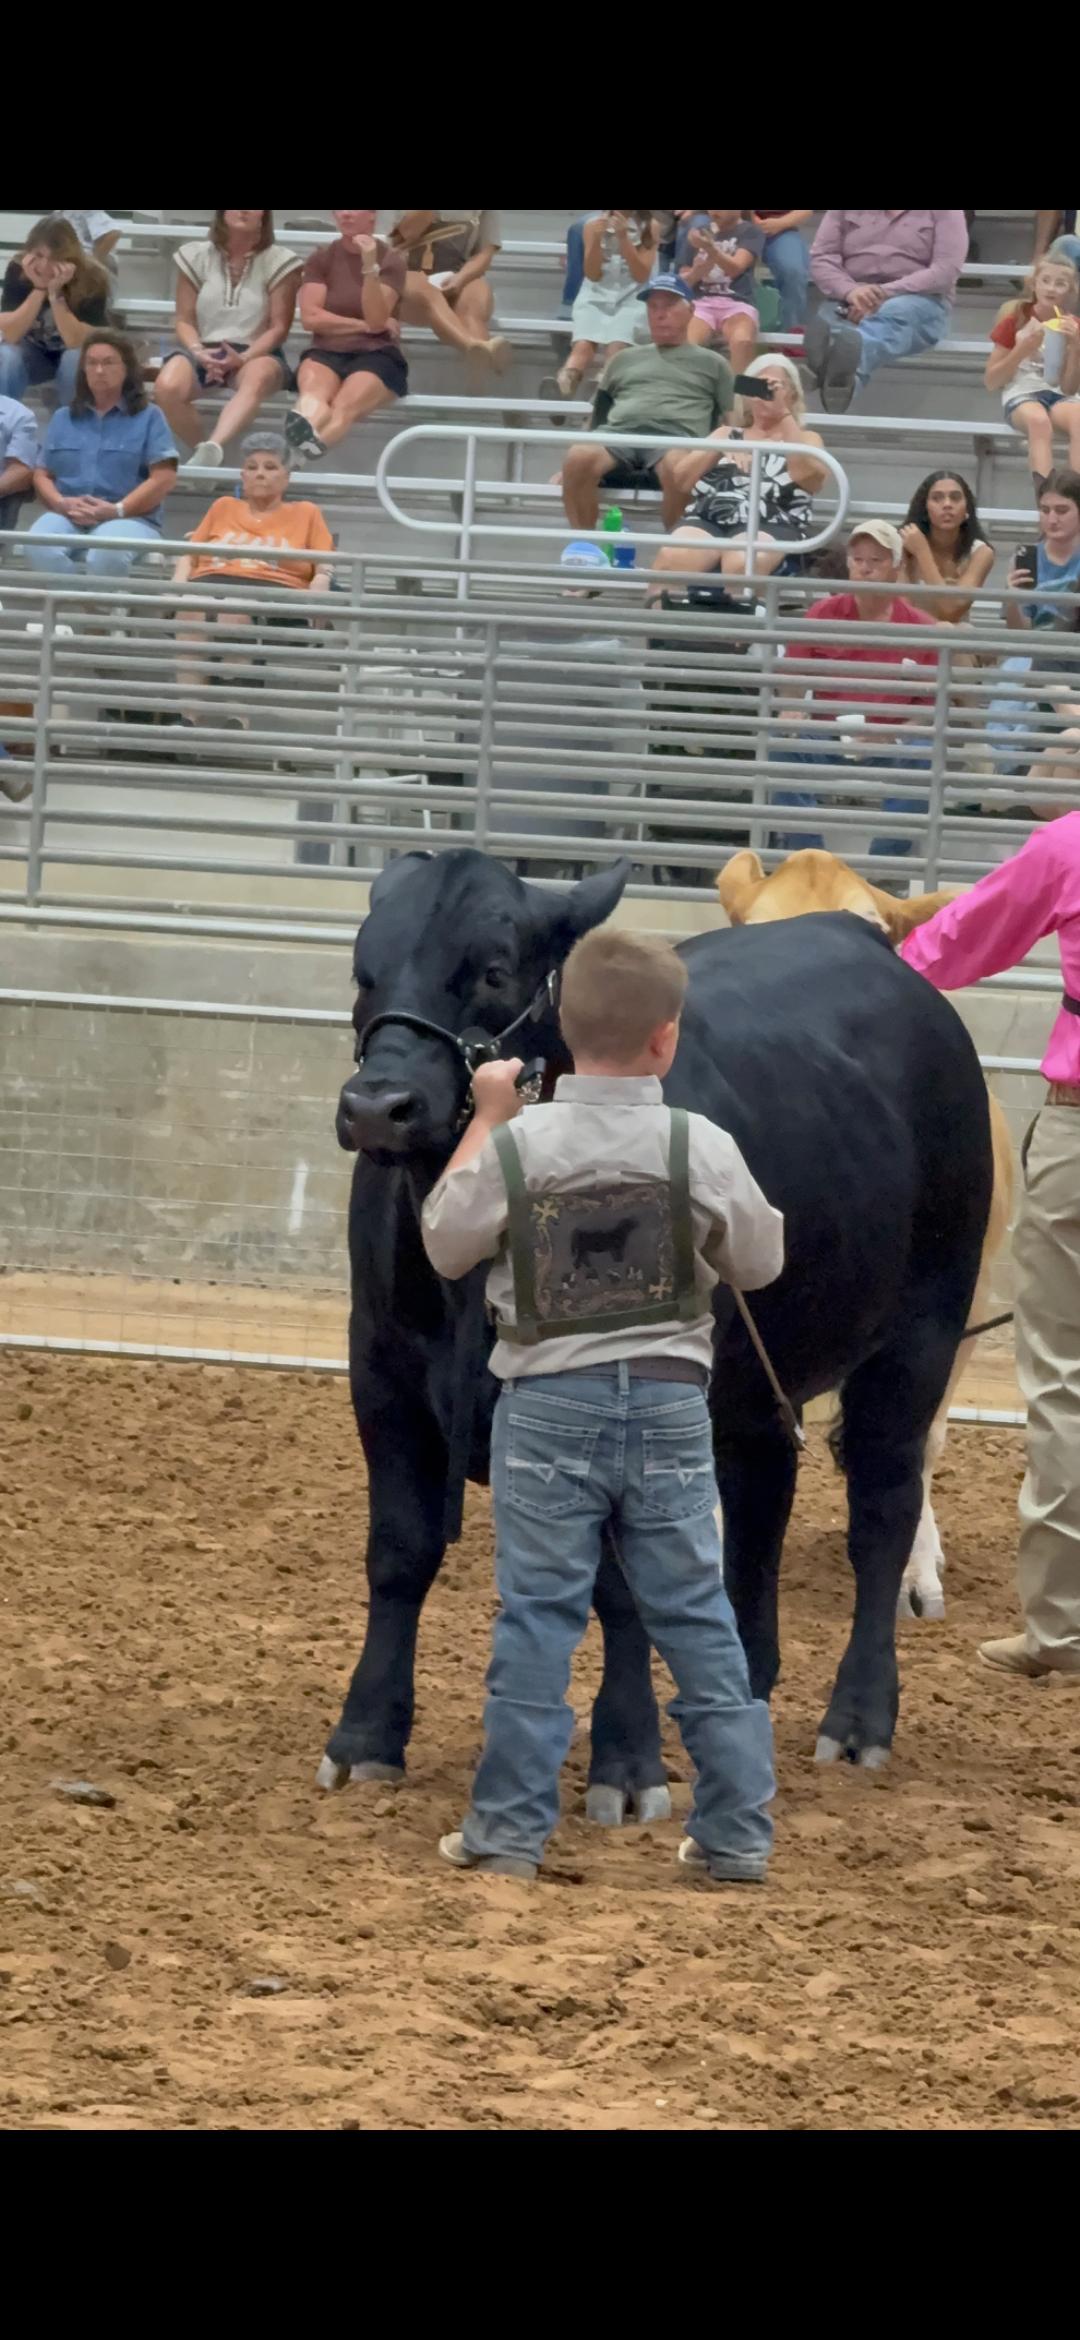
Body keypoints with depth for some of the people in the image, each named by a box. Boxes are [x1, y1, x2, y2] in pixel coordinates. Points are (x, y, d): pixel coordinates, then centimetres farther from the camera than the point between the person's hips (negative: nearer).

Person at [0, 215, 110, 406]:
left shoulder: (91, 279, -25)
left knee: (77, 358, -35)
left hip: (72, 356, -1)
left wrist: (55, 293, -41)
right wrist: (39, 289, -35)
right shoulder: (18, 271, -20)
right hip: (34, 353, 1)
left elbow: (79, 343, -32)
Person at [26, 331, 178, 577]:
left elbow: (164, 477, -1)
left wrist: (117, 510, -13)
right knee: (39, 547, -34)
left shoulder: (148, 417, 9)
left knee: (106, 553, -41)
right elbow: (42, 475, 16)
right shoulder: (63, 418, 22)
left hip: (128, 518, -3)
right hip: (66, 517, 3)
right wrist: (62, 504, -7)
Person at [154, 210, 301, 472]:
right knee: (167, 387, -33)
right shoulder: (195, 256, 11)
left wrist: (243, 358, -18)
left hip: (257, 353, -2)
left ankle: (214, 447, -64)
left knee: (256, 379, -42)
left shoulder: (280, 262, 5)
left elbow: (279, 328, -1)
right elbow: (184, 321, 9)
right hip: (204, 350, 2)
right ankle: (203, 455, -23)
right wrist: (198, 351, -13)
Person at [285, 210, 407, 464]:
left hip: (376, 355, -2)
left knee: (345, 406, -37)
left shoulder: (390, 261, 5)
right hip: (326, 352, 2)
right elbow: (310, 317, 0)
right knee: (314, 394, -37)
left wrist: (370, 266, -20)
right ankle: (303, 425, -72)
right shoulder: (322, 258, 12)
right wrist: (364, 326, -6)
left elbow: (376, 320, -10)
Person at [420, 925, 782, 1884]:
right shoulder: (704, 1149, -8)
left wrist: (486, 1117, 12)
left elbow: (444, 1244, 6)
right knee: (698, 1619, 9)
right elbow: (760, 1261, 7)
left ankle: (511, 1828, 7)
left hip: (548, 1407, -1)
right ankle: (736, 1832, 11)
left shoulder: (516, 1146, -10)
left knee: (537, 1617, 5)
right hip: (669, 1407, 1)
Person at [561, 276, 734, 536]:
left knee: (677, 467, -43)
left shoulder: (712, 363, 27)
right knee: (579, 458, -36)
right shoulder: (625, 359, 35)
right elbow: (599, 411, 31)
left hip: (676, 435, -2)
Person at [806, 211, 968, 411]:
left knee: (892, 315, -40)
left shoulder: (943, 212, 6)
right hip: (852, 304, 3)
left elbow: (946, 270, -7)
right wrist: (849, 291, -17)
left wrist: (886, 293, -20)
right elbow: (821, 258, 6)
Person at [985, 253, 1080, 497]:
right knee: (1039, 420, -40)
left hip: (1058, 395, 2)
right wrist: (1023, 349, -8)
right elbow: (991, 381, 5)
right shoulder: (1015, 322, 9)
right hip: (1021, 396, -2)